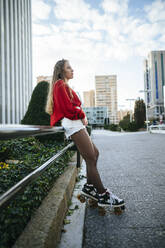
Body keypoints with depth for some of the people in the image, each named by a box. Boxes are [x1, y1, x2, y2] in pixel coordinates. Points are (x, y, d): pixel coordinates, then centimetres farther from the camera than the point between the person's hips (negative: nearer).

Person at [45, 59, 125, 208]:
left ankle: (89, 186, 17)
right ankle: (103, 195, -5)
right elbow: (68, 108, -16)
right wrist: (82, 116, -2)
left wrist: (82, 117, 6)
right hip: (73, 124, -11)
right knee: (90, 159, -11)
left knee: (95, 153, 12)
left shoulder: (64, 86, 27)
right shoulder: (60, 85, -5)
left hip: (77, 124, 11)